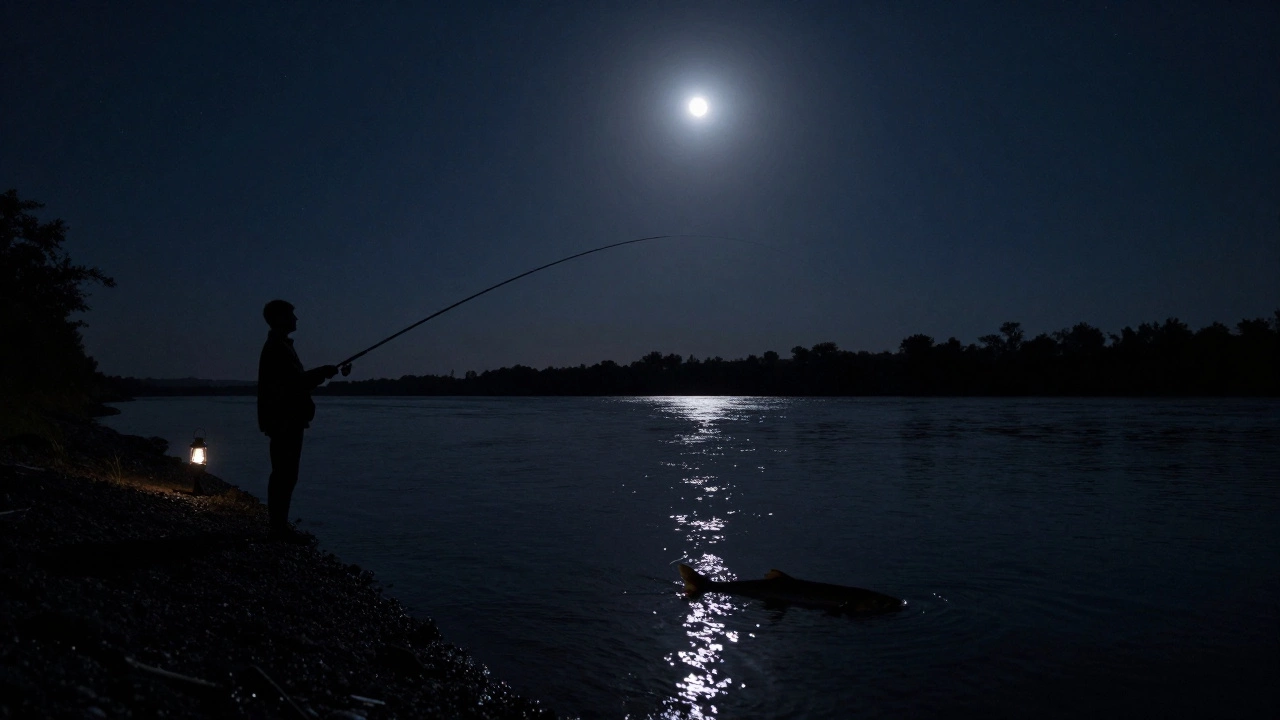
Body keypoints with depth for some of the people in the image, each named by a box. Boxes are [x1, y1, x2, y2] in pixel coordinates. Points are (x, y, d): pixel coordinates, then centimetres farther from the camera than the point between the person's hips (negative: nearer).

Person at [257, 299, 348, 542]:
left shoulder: (280, 346, 20)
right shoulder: (277, 348, -13)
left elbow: (296, 381, 21)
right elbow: (296, 382, -21)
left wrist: (323, 373, 13)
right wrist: (324, 372, -11)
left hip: (287, 421, 11)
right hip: (284, 421, -11)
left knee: (284, 474, 13)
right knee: (285, 474, -9)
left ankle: (279, 525, 19)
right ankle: (279, 527, -5)